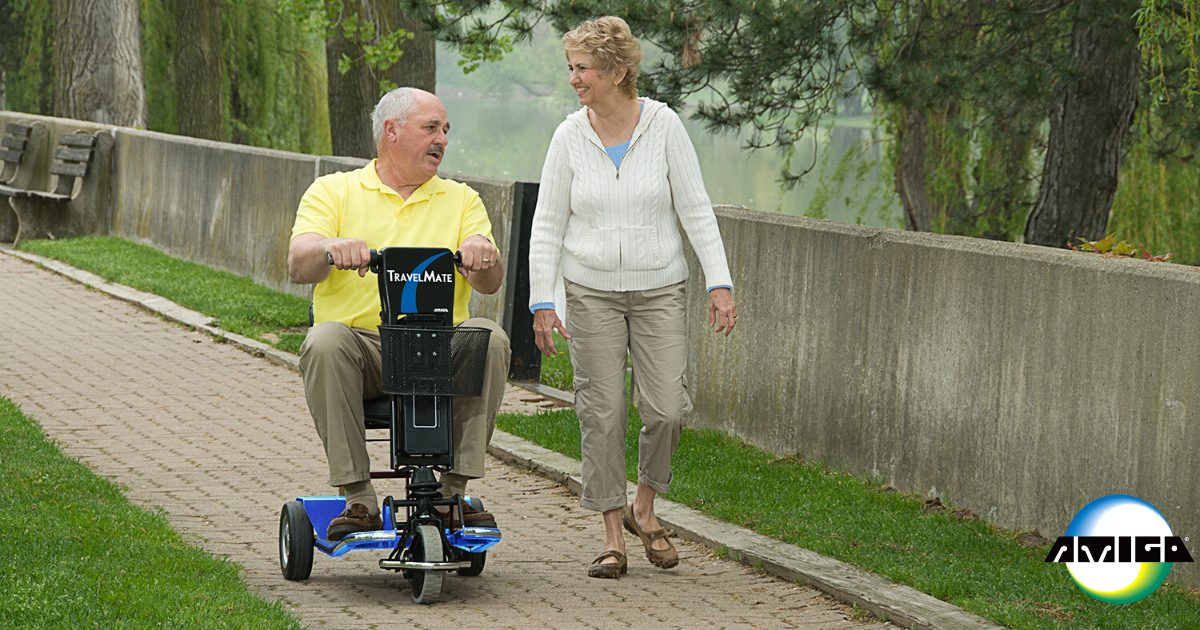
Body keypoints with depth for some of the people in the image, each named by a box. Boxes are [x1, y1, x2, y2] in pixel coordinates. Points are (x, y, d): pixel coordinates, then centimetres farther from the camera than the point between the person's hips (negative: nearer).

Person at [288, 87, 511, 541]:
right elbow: (298, 264, -4)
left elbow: (490, 283, 4)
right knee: (325, 342, -33)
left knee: (489, 338, -28)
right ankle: (358, 498, -28)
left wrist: (480, 254, -21)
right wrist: (333, 249, -27)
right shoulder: (333, 192, 13)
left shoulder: (461, 200, 18)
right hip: (359, 342, -1)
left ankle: (455, 489, -22)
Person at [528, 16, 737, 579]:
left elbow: (696, 209, -3)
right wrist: (541, 302, -5)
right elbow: (547, 225, 2)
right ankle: (613, 534, 7)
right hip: (592, 293, 1)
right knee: (601, 414, -2)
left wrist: (719, 284, -10)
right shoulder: (569, 137, -2)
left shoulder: (663, 126, -5)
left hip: (658, 290, -1)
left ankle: (644, 507, 17)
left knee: (667, 408, -8)